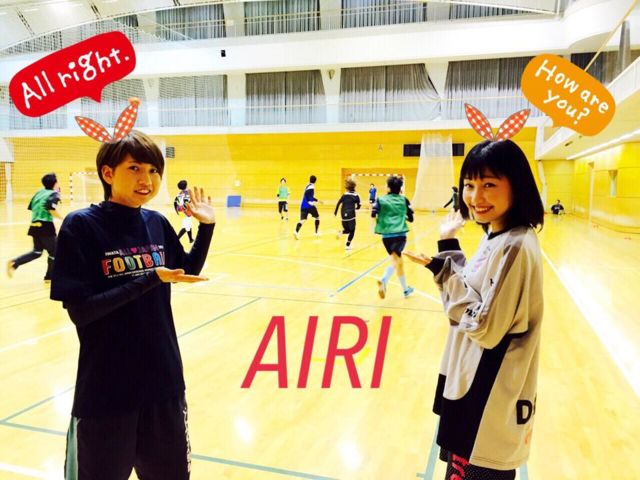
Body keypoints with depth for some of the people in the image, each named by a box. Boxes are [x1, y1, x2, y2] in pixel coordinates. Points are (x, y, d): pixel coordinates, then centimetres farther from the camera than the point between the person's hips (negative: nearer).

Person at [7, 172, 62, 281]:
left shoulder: (39, 192, 15)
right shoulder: (54, 194, -6)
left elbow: (31, 207, 17)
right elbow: (51, 210, -21)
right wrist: (62, 218, -9)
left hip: (34, 225, 7)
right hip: (45, 226, -7)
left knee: (37, 252, 17)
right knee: (53, 251, 10)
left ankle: (14, 262, -1)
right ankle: (50, 276, 16)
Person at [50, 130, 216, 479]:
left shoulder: (157, 223, 1)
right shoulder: (81, 226, -13)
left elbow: (188, 272, 14)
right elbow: (79, 309, -18)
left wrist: (207, 226, 2)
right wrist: (151, 278, -24)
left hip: (163, 378, 5)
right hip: (105, 388, -5)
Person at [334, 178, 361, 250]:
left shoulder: (345, 195, 7)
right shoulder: (356, 196, 1)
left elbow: (338, 204, 1)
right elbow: (358, 207, 1)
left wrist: (335, 212, 7)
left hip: (343, 215, 3)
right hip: (351, 215, -3)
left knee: (347, 230, 20)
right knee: (352, 231, 11)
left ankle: (341, 232, -13)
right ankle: (348, 245, 3)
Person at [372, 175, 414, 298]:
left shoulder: (381, 200, 3)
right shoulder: (404, 200, 7)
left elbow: (373, 214, -8)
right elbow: (411, 218, 8)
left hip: (387, 235, 1)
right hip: (400, 234, -1)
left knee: (397, 260, 16)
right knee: (396, 261, -2)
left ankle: (405, 289, 13)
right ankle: (384, 280, -26)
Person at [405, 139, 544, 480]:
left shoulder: (516, 247, -24)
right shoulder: (494, 236, 5)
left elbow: (485, 328, -24)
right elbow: (469, 294, 10)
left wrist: (442, 268, -20)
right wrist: (448, 245, 3)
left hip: (491, 397, -9)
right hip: (475, 383, 9)